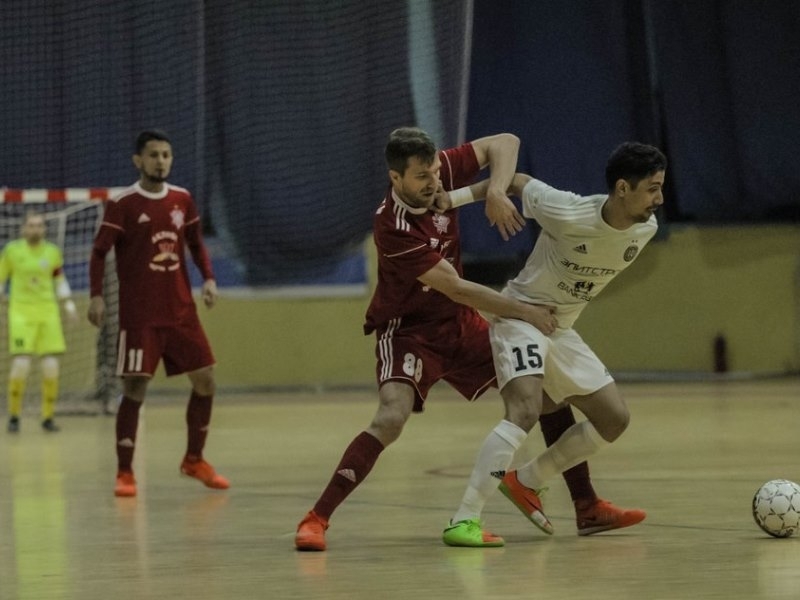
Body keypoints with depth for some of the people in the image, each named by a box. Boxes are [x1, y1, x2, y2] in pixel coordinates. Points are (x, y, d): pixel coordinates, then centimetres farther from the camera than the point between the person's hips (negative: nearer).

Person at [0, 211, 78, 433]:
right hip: (21, 312, -3)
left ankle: (48, 417, 12)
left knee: (51, 369, -3)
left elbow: (60, 279, 19)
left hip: (48, 313, 3)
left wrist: (68, 304, 11)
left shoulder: (53, 252, 6)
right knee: (20, 367, -13)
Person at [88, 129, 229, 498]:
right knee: (135, 388, -9)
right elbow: (99, 252, -6)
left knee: (205, 380, 6)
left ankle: (194, 460, 24)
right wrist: (96, 295, -18)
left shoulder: (182, 200, 6)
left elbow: (195, 243, 17)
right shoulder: (122, 205, -9)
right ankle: (124, 472, -2)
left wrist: (208, 278, 1)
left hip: (181, 310, 5)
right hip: (139, 315, -5)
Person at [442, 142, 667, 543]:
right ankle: (463, 520, -31)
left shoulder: (645, 228, -7)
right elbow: (519, 182, -9)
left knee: (614, 420, 9)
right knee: (526, 410, -29)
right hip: (520, 314, -8)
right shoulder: (568, 213, -25)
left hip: (561, 329, 8)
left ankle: (526, 483, 22)